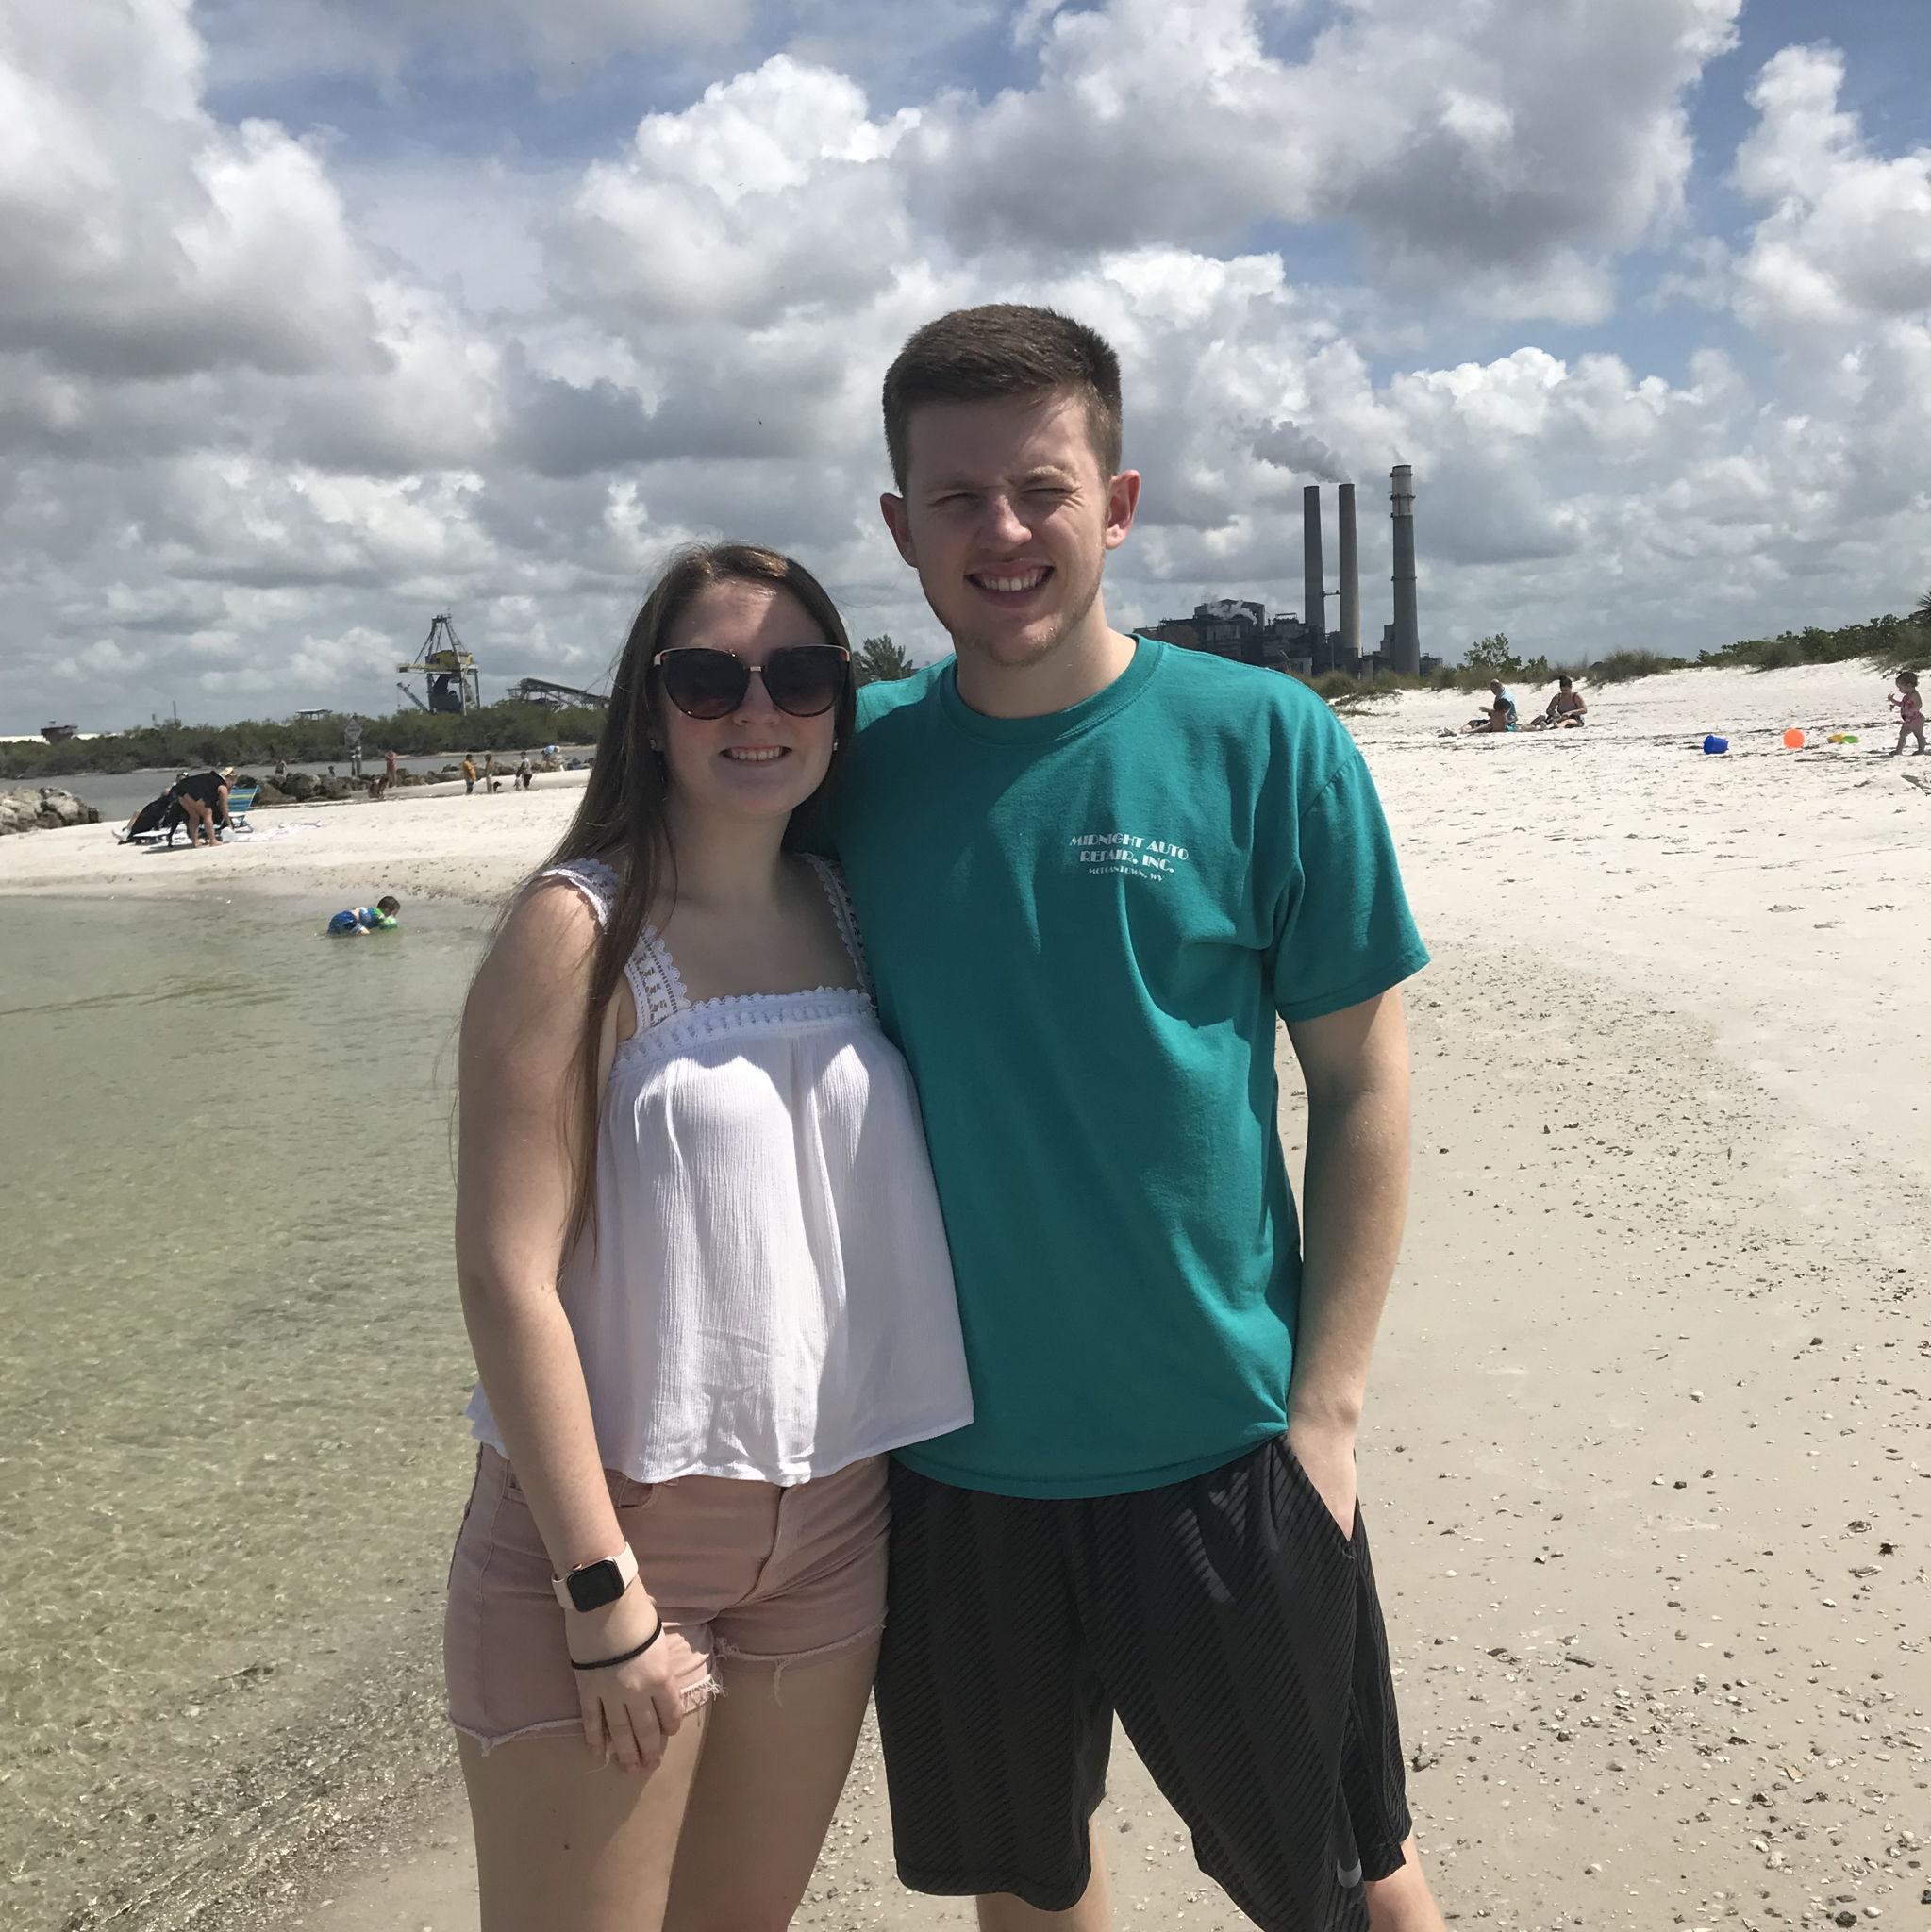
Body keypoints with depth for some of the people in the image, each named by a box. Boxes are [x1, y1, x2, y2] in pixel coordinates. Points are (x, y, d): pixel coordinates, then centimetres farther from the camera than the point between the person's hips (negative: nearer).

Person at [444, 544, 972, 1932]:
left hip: (838, 1511, 6)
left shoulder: (847, 914, 4)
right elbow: (507, 1273, -16)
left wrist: (932, 1460, 8)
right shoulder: (582, 930, -12)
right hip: (615, 1512, -5)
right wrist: (604, 1590, -16)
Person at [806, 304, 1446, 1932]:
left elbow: (1362, 1079, -6)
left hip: (1219, 1446, -2)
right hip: (945, 1454, 3)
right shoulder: (859, 763, -2)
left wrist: (1325, 1403, -8)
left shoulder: (1263, 741, -10)